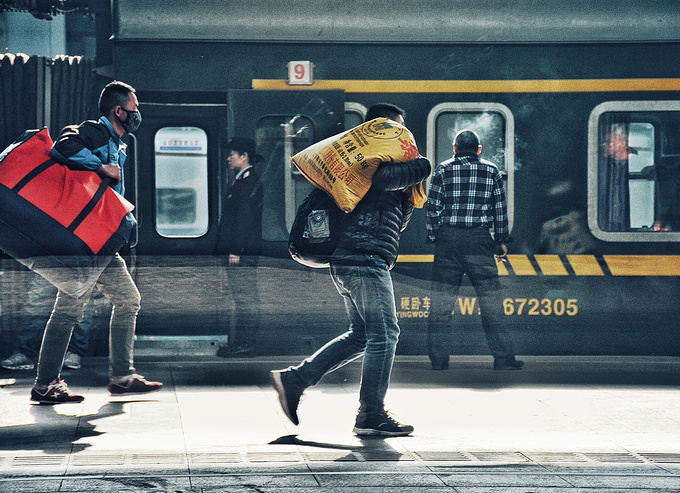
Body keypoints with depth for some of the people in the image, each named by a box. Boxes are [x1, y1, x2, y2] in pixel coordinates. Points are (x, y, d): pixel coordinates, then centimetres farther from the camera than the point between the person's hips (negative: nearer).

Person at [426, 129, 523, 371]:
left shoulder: (444, 170, 4)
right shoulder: (491, 171, 7)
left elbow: (432, 208, 2)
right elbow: (500, 209, 8)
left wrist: (434, 238, 11)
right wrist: (501, 240, 16)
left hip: (448, 238, 0)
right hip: (479, 239, 0)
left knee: (441, 300, 5)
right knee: (490, 297, 2)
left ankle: (438, 358, 4)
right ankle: (503, 357, 1)